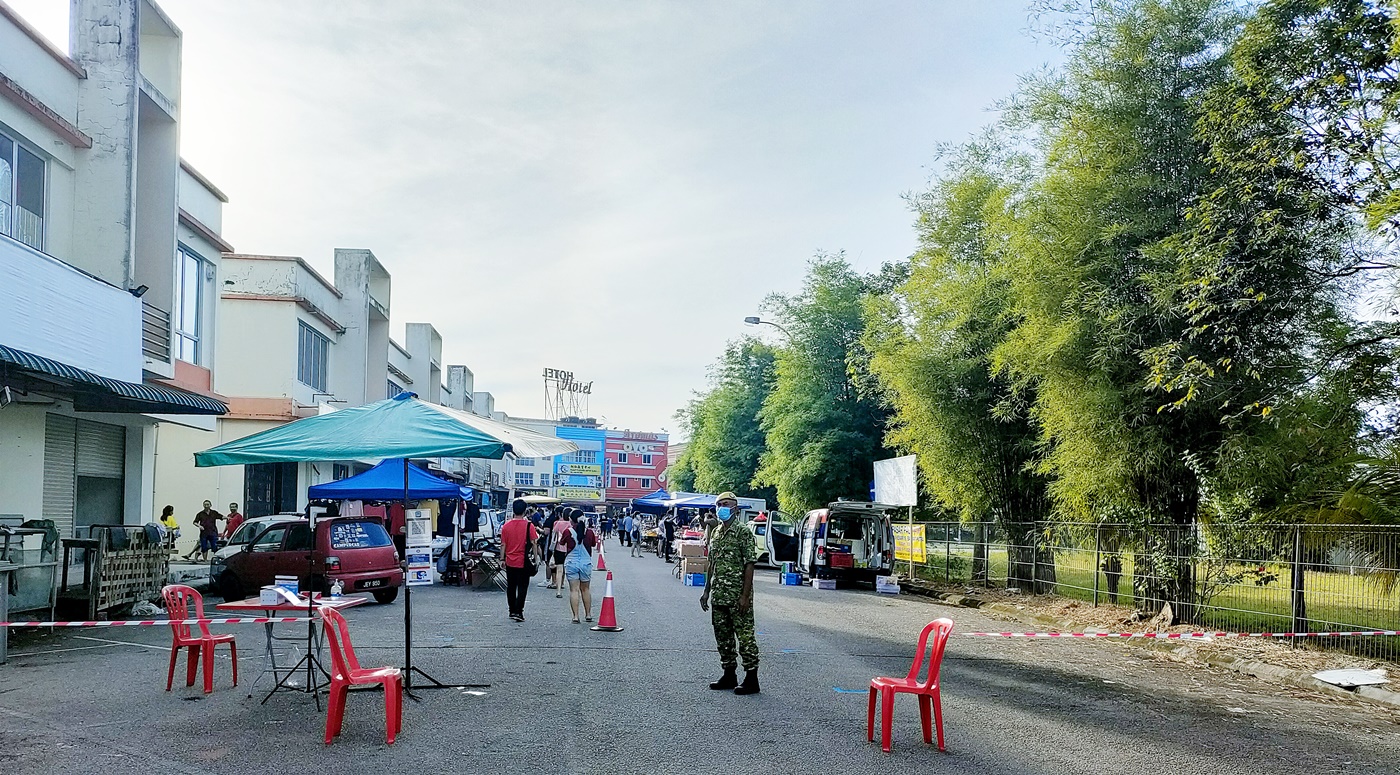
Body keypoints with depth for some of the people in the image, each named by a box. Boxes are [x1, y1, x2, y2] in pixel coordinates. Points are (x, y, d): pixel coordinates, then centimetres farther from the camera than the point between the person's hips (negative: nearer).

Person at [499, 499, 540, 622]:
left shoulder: (506, 526, -2)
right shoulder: (529, 526, -10)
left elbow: (503, 544, 2)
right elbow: (533, 544, -8)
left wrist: (502, 559, 11)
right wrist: (535, 557, 3)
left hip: (510, 562, 3)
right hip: (523, 562, -3)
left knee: (511, 587, 15)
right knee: (522, 587, 3)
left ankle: (512, 611, 23)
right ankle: (518, 612, -6)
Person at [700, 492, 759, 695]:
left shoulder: (743, 531, -10)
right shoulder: (716, 533, 13)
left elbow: (749, 565, -13)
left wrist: (745, 596, -18)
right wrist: (707, 591, 15)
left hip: (738, 596, -8)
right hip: (719, 595, 8)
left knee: (745, 636, -4)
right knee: (722, 636, 13)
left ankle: (751, 678, 2)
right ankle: (729, 675, 24)